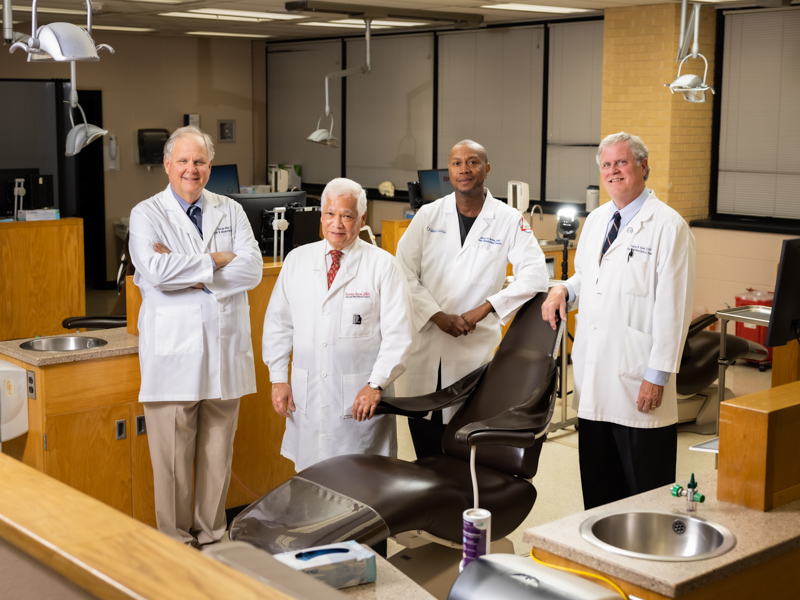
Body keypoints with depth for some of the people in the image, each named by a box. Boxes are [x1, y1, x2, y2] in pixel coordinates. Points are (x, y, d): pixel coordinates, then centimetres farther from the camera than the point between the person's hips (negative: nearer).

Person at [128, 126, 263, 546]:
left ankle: (213, 536, 25)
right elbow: (155, 270, -18)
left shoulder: (231, 211, 10)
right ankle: (175, 543, 16)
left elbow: (252, 269, -6)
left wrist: (189, 273, -13)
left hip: (225, 351, 3)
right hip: (173, 353, -3)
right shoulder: (146, 215, 0)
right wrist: (214, 260, -10)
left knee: (218, 455, 11)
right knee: (172, 459, 2)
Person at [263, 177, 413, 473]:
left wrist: (376, 385, -14)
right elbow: (277, 323, 12)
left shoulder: (383, 265, -2)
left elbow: (398, 334, -6)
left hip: (361, 394, -3)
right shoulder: (297, 260, 9)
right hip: (306, 394, 3)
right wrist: (278, 378, 6)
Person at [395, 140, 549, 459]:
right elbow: (404, 274, 2)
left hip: (475, 347, -2)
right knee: (425, 452, 8)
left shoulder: (509, 220, 1)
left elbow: (536, 275, -6)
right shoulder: (428, 215, 6)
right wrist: (437, 316, -10)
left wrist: (484, 309, -14)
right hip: (424, 343, 2)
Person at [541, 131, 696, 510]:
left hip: (638, 382, -7)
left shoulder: (669, 226, -8)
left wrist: (658, 375, -17)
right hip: (593, 379, 7)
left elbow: (673, 307, -13)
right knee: (597, 484, 14)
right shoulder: (595, 220, 14)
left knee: (646, 489, 0)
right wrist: (564, 289, 5)